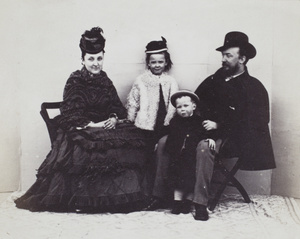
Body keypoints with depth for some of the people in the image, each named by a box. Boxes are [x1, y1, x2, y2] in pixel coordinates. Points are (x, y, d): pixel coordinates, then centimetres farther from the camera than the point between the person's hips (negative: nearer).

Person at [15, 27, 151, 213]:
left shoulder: (105, 81, 15)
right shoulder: (75, 81, -1)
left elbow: (118, 107, 15)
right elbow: (70, 115, -7)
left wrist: (114, 118, -8)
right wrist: (92, 125, -17)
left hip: (107, 125, 5)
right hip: (81, 130, -5)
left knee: (133, 138, -21)